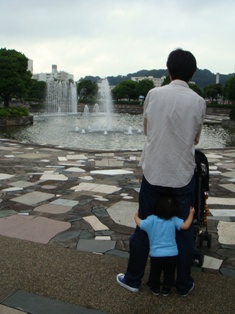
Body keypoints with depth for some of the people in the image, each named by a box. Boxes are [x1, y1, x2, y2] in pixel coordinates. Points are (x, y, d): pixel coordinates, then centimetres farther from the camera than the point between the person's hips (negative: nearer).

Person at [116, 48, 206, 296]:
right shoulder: (199, 101, -5)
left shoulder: (154, 94, -4)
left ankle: (132, 279, 26)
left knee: (143, 226, 12)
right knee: (184, 230, 13)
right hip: (183, 173, 0)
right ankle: (184, 284, 27)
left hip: (153, 171, 1)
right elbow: (196, 138, 7)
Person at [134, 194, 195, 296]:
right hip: (172, 254, 1)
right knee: (169, 273, 23)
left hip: (156, 254, -1)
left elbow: (139, 223, -14)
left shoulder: (151, 220, -12)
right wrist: (191, 214, -5)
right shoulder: (174, 220, -9)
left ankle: (155, 288, 36)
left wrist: (136, 216, 8)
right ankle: (166, 289, 33)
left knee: (155, 272, 23)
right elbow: (185, 226, -18)